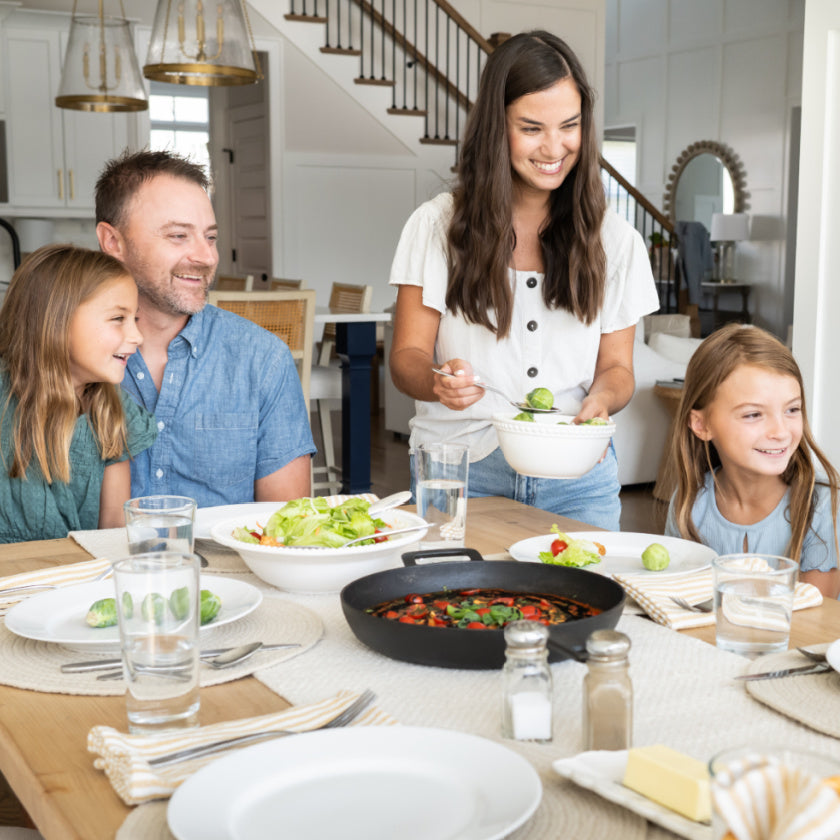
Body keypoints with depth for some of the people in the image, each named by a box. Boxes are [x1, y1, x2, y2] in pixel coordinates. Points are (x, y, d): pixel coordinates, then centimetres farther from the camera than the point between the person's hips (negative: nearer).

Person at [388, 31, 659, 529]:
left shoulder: (615, 241, 6)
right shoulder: (437, 226, 0)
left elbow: (616, 366, 9)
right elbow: (407, 356, -1)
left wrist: (601, 400, -15)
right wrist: (438, 381, -24)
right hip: (460, 470, -1)